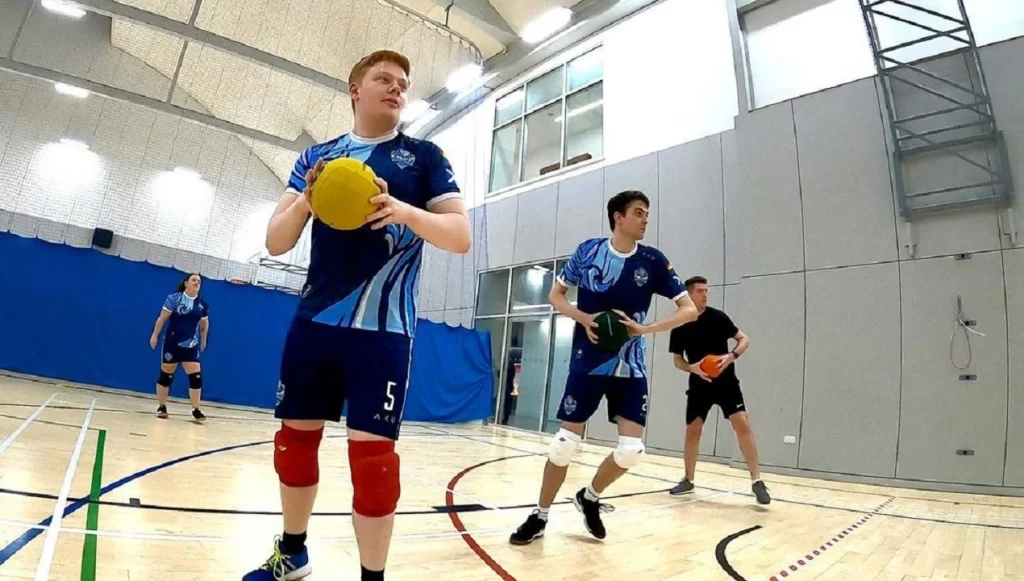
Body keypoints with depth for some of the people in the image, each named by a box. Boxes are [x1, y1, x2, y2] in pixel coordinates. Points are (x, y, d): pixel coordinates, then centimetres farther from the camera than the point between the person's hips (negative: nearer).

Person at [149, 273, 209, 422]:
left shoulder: (203, 304, 3)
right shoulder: (174, 298, -7)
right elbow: (162, 318, -5)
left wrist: (203, 340, 20)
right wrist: (155, 335, -5)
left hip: (191, 346, 3)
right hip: (172, 343, -3)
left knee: (196, 377, -5)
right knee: (166, 375, 8)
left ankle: (196, 410, 0)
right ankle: (161, 407, 24)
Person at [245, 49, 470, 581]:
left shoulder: (424, 156, 4)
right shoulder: (316, 156, 12)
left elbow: (461, 236, -4)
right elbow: (276, 243, 8)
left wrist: (405, 211, -22)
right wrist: (305, 200, -13)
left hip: (382, 329, -3)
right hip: (314, 321, 4)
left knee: (372, 453, -4)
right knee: (295, 437, 13)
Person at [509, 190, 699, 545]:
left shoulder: (653, 261, -1)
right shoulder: (588, 251, -1)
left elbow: (690, 310, -1)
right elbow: (556, 295, 8)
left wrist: (644, 329, -15)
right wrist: (583, 318, -11)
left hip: (630, 369, 2)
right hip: (587, 364, -1)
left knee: (632, 451, -5)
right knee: (565, 443, 0)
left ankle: (590, 498, 25)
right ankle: (540, 516, 21)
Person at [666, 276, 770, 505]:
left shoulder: (717, 317, -5)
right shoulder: (680, 326, -2)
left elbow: (745, 339, -1)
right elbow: (677, 360, 5)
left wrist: (732, 356, -20)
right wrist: (692, 368, -15)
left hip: (726, 381, -1)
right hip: (699, 384, 2)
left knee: (742, 424, -14)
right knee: (692, 430, 6)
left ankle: (757, 481, -5)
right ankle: (688, 480, 22)